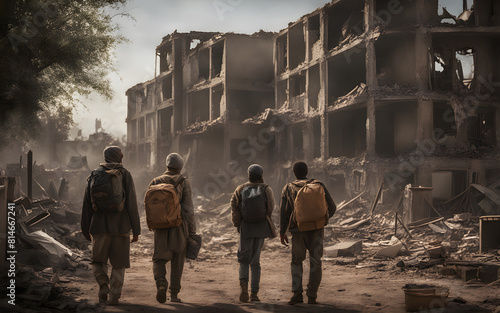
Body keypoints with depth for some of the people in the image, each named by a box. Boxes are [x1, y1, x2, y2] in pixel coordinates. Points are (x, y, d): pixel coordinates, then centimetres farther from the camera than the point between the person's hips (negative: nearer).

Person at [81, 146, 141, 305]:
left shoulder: (94, 175, 7)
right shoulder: (124, 175, -1)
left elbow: (86, 204, 9)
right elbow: (132, 204, -5)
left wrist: (86, 229, 16)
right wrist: (136, 229, -2)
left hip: (99, 226, 2)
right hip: (120, 226, -1)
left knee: (98, 261, 15)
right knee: (118, 264, 8)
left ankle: (103, 285, -6)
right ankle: (114, 295, 2)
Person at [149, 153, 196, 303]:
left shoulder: (155, 182, 4)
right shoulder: (183, 182, -4)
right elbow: (188, 209, -9)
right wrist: (192, 231, -4)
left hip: (161, 229, 1)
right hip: (179, 228, -1)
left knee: (159, 260, 8)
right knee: (177, 262, 11)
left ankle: (161, 284, -20)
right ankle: (174, 294, 12)